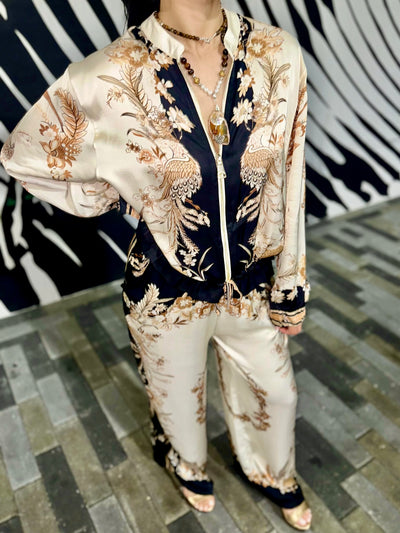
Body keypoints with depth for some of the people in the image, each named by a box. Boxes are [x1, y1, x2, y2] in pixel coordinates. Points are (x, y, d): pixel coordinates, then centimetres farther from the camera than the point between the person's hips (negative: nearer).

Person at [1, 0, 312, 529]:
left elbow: (287, 185, -4)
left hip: (251, 286, 4)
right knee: (180, 397, 26)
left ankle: (275, 474, 62)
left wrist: (291, 287, 3)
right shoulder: (111, 77, -19)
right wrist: (120, 196, 0)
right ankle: (189, 464, 65)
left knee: (276, 391, 26)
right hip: (168, 296, -2)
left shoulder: (279, 55, -11)